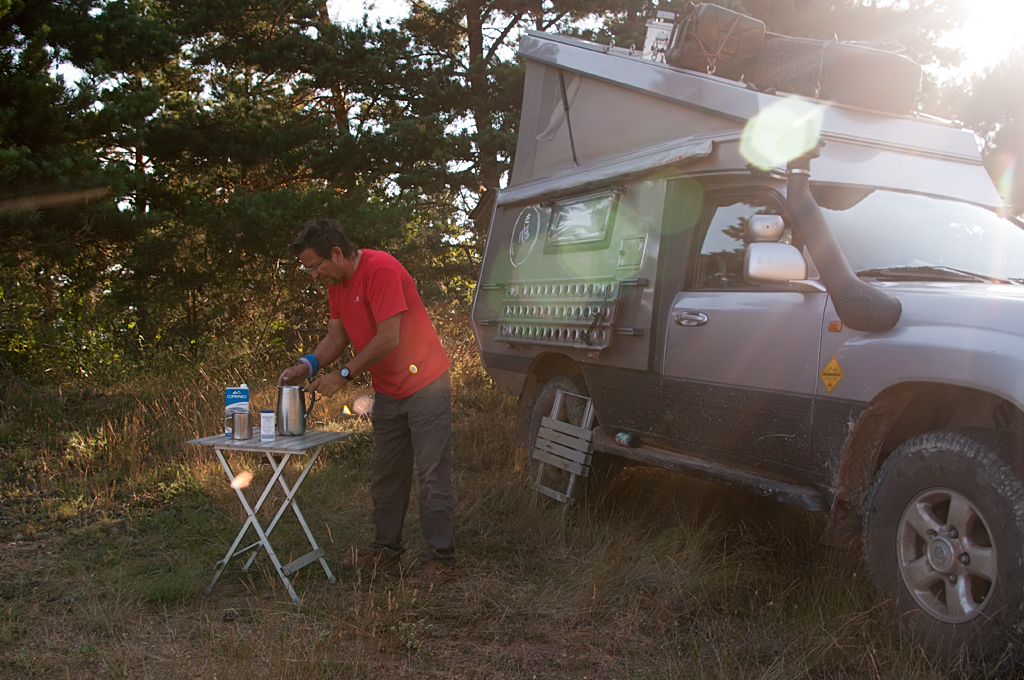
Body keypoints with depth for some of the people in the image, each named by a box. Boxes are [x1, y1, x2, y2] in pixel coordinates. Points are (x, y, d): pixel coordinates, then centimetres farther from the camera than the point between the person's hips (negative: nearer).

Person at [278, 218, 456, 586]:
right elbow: (336, 335, 9)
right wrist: (309, 365, -9)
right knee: (385, 473, 16)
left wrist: (345, 375, -21)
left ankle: (441, 557, 3)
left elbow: (388, 339, -27)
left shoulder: (380, 269, -23)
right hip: (387, 391, 9)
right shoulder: (336, 283, 5)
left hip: (424, 384, -9)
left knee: (432, 475, -4)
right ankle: (387, 547, 29)